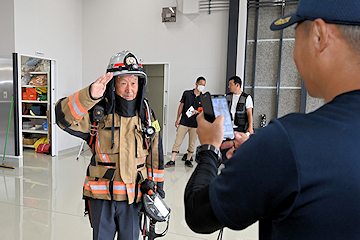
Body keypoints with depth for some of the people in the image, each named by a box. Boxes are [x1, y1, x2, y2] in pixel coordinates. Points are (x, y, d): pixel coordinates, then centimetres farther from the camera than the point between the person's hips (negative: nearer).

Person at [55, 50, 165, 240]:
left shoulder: (146, 114, 0)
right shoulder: (98, 113, -10)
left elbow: (155, 152, 6)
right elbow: (64, 116, -27)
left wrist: (158, 185, 8)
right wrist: (89, 95, -42)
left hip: (134, 195, 2)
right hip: (101, 195, -2)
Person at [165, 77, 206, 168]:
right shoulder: (187, 93, 3)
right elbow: (181, 106, 7)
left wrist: (196, 111, -15)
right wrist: (177, 119, 4)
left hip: (195, 124, 1)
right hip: (183, 122, -1)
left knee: (192, 143, 8)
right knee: (177, 142, -2)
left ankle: (188, 160, 24)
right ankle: (172, 161, 3)